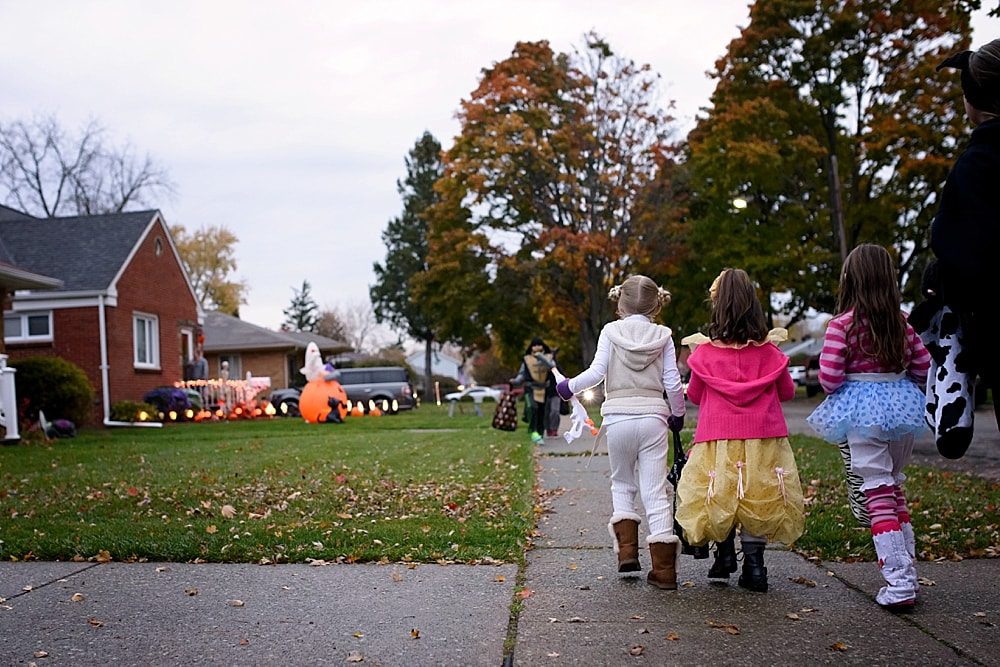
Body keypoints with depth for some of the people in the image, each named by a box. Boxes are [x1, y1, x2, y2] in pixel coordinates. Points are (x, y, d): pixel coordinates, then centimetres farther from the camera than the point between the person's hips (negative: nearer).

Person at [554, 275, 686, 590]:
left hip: (618, 416, 0)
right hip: (653, 416, 0)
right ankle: (663, 568, -1)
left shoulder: (611, 331, 3)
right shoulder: (662, 336, 6)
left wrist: (570, 386, 11)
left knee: (622, 484, 19)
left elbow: (597, 372, -5)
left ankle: (627, 549, 6)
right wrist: (678, 414, 19)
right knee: (655, 491, 1)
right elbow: (673, 382, 4)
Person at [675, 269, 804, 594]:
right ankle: (754, 562, 7)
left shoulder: (705, 352, -5)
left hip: (718, 438, -1)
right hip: (763, 437, 1)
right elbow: (787, 392, 9)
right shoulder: (769, 351, -2)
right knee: (758, 499, 9)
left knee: (719, 494, 15)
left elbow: (694, 396, 7)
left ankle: (725, 552, 12)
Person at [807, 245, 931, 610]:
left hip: (861, 409, -5)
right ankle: (905, 565, 27)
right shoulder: (901, 322, 4)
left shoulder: (842, 324, -11)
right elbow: (923, 367, 9)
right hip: (901, 405, 6)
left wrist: (842, 390, 7)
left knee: (878, 492, -4)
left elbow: (828, 377, -14)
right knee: (894, 485, 20)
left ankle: (900, 583, -8)